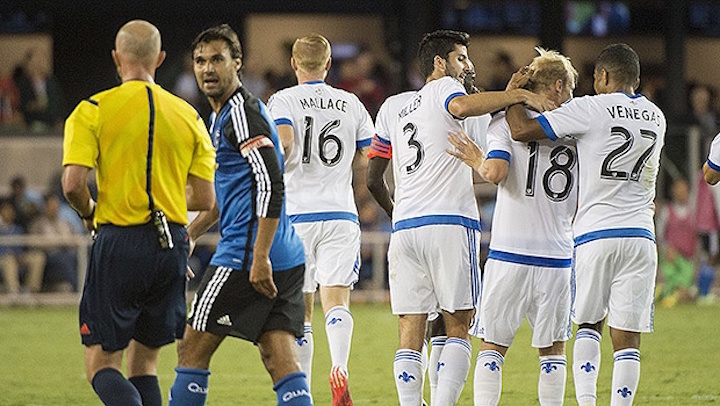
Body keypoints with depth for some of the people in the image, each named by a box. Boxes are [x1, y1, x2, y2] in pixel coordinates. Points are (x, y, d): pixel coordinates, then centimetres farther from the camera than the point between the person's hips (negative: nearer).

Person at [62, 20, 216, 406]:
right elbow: (204, 199, 7)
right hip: (172, 246, 4)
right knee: (144, 362, 16)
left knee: (101, 363, -1)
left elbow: (73, 184, -14)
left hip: (119, 242, -4)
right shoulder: (188, 116, 8)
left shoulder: (93, 110, -3)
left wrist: (90, 213, 8)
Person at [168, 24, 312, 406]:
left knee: (192, 350, 2)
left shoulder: (242, 111, -11)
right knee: (281, 362, 0)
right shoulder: (223, 115, 21)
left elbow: (271, 184, -21)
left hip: (245, 256, -9)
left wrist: (259, 257, -25)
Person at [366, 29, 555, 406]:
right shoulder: (444, 88, 5)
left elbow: (373, 180, 24)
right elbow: (462, 107, -22)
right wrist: (520, 95, -18)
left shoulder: (396, 111, 23)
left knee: (411, 331, 2)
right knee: (458, 327, 0)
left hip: (404, 228, 5)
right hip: (450, 223, -5)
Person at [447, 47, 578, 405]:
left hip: (509, 254, -2)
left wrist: (477, 160, 2)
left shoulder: (506, 121, -1)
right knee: (552, 350, 11)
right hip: (557, 256, 2)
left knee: (493, 347, 3)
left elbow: (496, 171, -17)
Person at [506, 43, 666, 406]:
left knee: (588, 324, 13)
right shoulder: (656, 118, 12)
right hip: (640, 235, 3)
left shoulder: (590, 110, -6)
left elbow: (522, 131, -8)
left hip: (595, 234, -3)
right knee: (627, 337, 2)